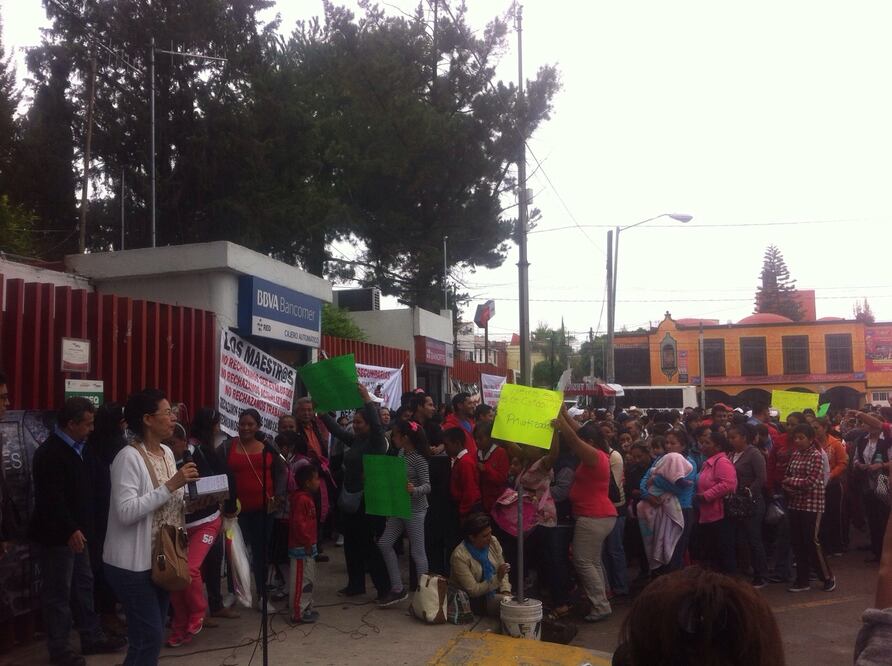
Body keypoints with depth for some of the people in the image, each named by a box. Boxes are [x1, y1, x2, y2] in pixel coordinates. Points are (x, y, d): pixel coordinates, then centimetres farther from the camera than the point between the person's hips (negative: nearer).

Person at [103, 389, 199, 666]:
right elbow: (126, 512, -26)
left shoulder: (167, 452, 8)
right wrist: (170, 485, -27)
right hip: (134, 563, -8)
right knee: (150, 637, -6)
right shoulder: (129, 457, -17)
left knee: (153, 635, 15)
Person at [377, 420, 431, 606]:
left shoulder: (419, 459, -19)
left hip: (415, 510, -9)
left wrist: (414, 490, -40)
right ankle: (397, 589, 17)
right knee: (384, 544, 9)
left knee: (417, 552, -1)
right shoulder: (401, 452, 4)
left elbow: (427, 486, -21)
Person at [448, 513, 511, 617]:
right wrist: (497, 578, -30)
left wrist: (506, 591, -14)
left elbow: (502, 570, 4)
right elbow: (473, 591, -21)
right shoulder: (459, 556, -23)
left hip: (494, 591, 6)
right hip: (470, 600, -6)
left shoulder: (493, 542, -5)